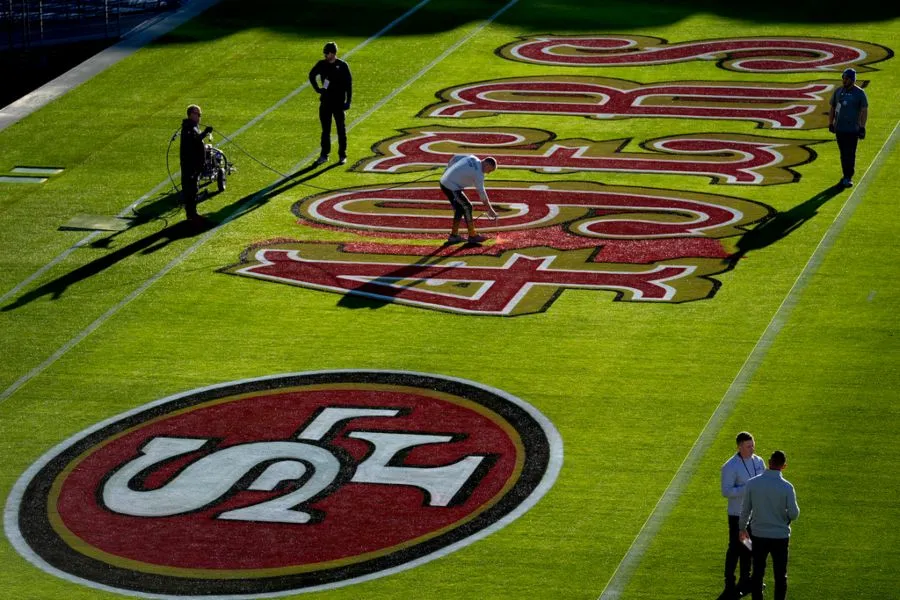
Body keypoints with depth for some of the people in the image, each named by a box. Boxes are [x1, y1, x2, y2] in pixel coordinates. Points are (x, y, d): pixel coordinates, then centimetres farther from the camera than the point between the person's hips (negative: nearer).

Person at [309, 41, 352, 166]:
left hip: (338, 102, -4)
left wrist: (348, 101, -10)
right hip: (325, 102, 4)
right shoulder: (322, 64, 2)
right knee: (325, 130, 9)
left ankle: (342, 155, 10)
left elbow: (349, 84, -6)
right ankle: (324, 154, 16)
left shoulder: (342, 66, -8)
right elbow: (312, 75, 20)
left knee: (341, 130, 3)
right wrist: (317, 89, 9)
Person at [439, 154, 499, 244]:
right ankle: (472, 236, 0)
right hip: (452, 187, -9)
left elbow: (455, 158, 14)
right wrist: (490, 210, -10)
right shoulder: (478, 174, -17)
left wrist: (448, 171, 26)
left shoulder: (472, 158, 6)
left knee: (460, 208, 17)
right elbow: (481, 193, -16)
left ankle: (454, 235, 21)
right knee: (467, 207, -4)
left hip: (444, 182, 9)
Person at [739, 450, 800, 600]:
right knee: (780, 575, 9)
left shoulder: (752, 483, -9)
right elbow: (794, 513, -13)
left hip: (758, 536, 2)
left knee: (757, 573, 14)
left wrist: (743, 528, 15)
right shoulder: (786, 487, -16)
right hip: (780, 536, -2)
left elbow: (745, 509, 0)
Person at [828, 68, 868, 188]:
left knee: (850, 154, -6)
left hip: (852, 129, -5)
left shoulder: (859, 93, -4)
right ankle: (846, 176, 17)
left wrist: (862, 127, -11)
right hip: (839, 128, 5)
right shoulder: (838, 91, 10)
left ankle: (848, 178, -3)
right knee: (843, 154, 9)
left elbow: (864, 111, -5)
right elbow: (832, 108, 18)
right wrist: (830, 124, 15)